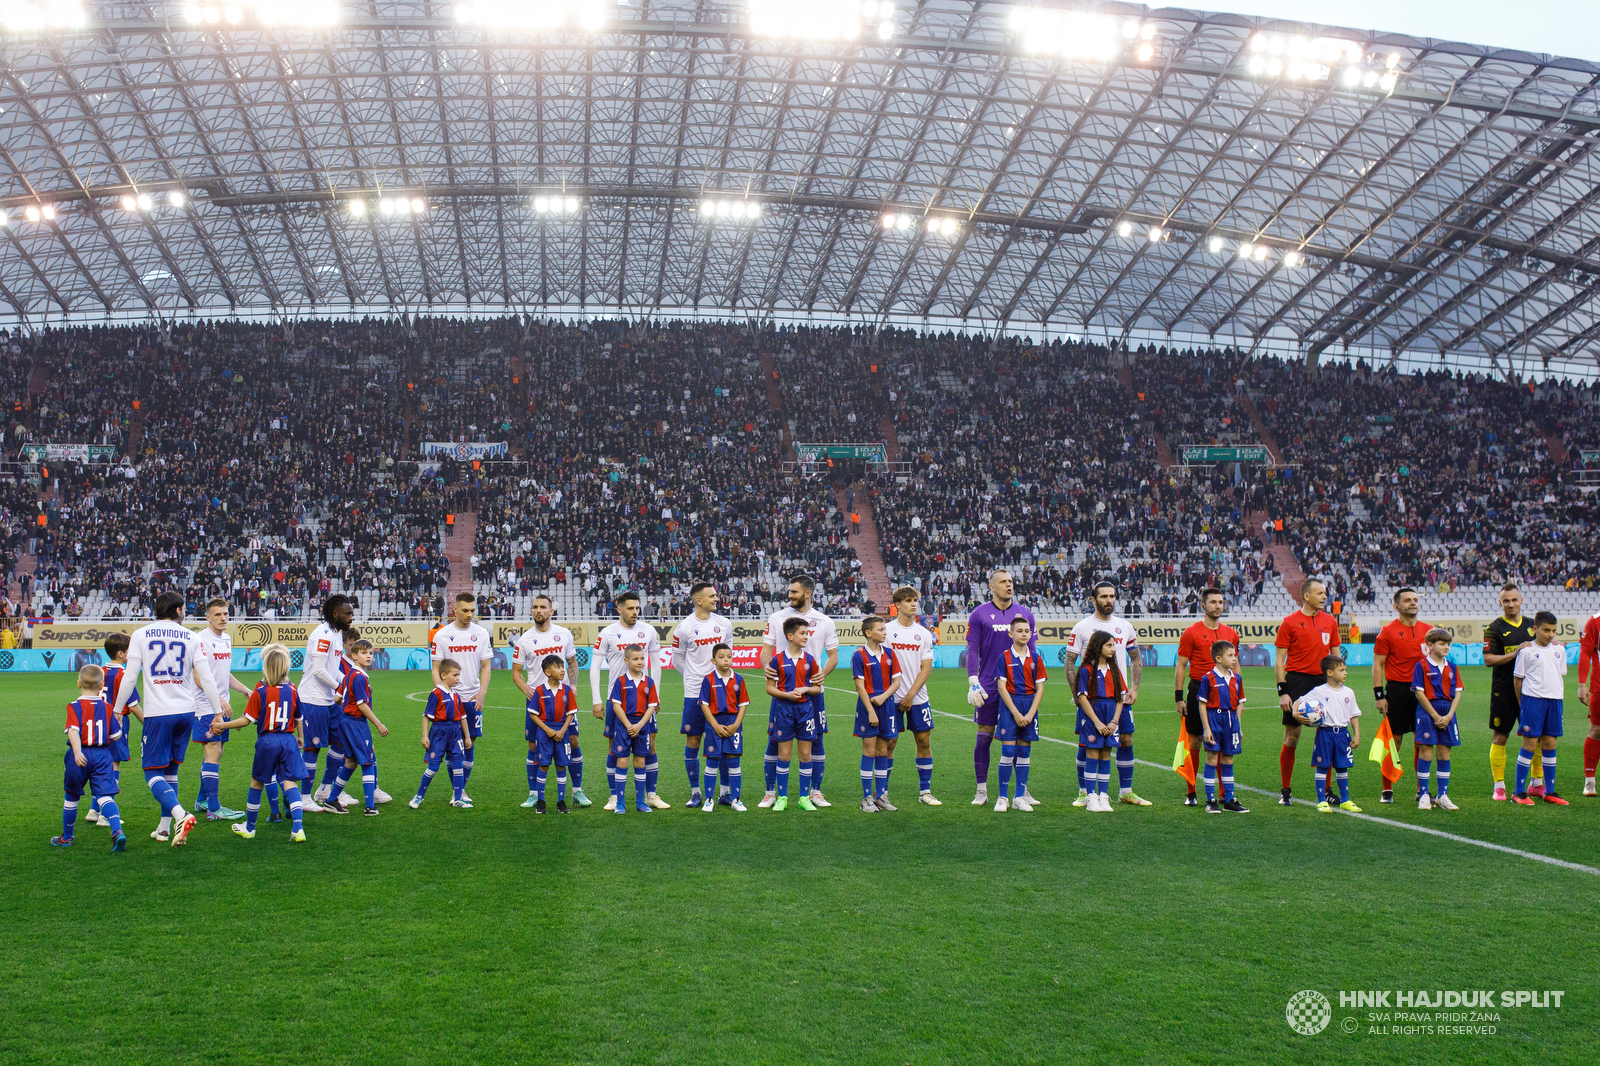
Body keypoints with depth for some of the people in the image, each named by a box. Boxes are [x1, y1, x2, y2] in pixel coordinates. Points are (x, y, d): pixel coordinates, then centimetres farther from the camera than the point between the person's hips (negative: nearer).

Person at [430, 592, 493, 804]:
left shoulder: (481, 633, 4)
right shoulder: (442, 635, 0)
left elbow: (486, 666, 5)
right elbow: (436, 668, 1)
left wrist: (482, 693, -9)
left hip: (473, 698, 2)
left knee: (470, 742, 3)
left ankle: (463, 788, 15)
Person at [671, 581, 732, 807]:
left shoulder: (724, 624, 4)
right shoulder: (684, 628, -5)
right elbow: (677, 659, 7)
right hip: (694, 693, -2)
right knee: (692, 741, 2)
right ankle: (695, 792, 12)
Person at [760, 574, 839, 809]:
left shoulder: (825, 622, 4)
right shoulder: (777, 617, 4)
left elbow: (833, 656, 8)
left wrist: (823, 673, -12)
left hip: (812, 690, 0)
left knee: (816, 740, 3)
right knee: (774, 740, 0)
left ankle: (814, 792, 15)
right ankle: (771, 793, 10)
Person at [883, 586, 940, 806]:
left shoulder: (924, 633, 7)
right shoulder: (887, 631, -1)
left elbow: (926, 668, 3)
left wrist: (911, 695, -7)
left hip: (918, 697, 3)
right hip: (892, 696, -3)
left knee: (924, 740, 2)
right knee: (889, 742, -1)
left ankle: (925, 791, 12)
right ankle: (882, 791, 9)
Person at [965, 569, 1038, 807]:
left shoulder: (1025, 614, 8)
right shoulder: (979, 614, 1)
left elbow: (1032, 651, 13)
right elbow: (972, 651, 0)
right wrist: (973, 684, -7)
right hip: (988, 688, -2)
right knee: (984, 736, 1)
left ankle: (1022, 790, 14)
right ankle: (982, 791, 10)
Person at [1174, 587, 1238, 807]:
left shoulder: (1231, 634, 11)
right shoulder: (1191, 633, -1)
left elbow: (1235, 665, 18)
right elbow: (1180, 666, -1)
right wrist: (1179, 697, -6)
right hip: (1199, 689, -3)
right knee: (1195, 741, 2)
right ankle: (1191, 793, 10)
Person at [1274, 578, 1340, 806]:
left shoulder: (1330, 621, 9)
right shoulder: (1290, 622, -3)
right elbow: (1279, 660, -3)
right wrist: (1282, 691, -10)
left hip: (1323, 681, 4)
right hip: (1297, 681, -4)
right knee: (1291, 738, 0)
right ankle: (1285, 792, 9)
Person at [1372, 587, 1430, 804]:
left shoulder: (1428, 630, 10)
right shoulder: (1388, 631, -2)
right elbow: (1377, 664, -3)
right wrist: (1379, 695, -9)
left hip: (1422, 690, 4)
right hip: (1396, 689, -4)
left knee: (1422, 741, 5)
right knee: (1394, 741, 0)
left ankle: (1422, 790, 14)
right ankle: (1387, 790, 7)